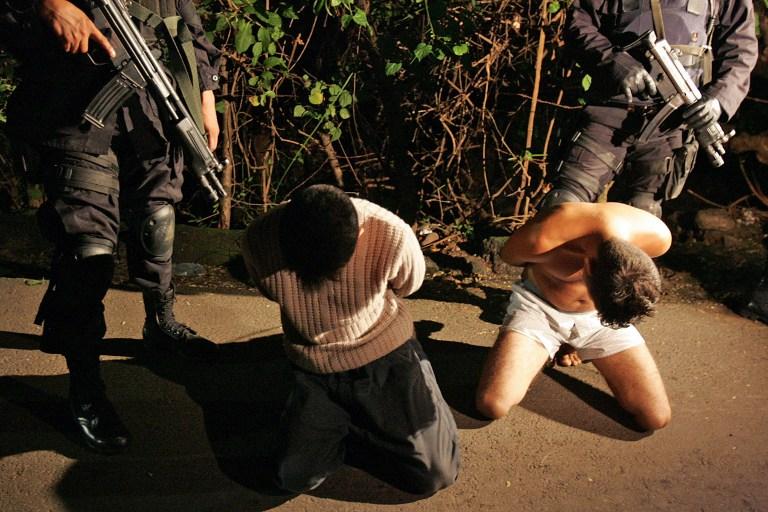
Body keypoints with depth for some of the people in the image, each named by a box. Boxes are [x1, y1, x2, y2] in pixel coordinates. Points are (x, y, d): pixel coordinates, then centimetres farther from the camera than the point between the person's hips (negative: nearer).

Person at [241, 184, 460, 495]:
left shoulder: (392, 237, -29)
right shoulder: (260, 241, -24)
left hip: (385, 351, -1)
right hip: (314, 365, 2)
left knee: (436, 474, -3)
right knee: (294, 478, -1)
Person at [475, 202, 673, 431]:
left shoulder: (657, 237, -27)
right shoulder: (544, 237, -38)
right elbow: (508, 255, -11)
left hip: (602, 316, 3)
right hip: (539, 305, -2)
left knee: (656, 417, -8)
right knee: (493, 405, -23)